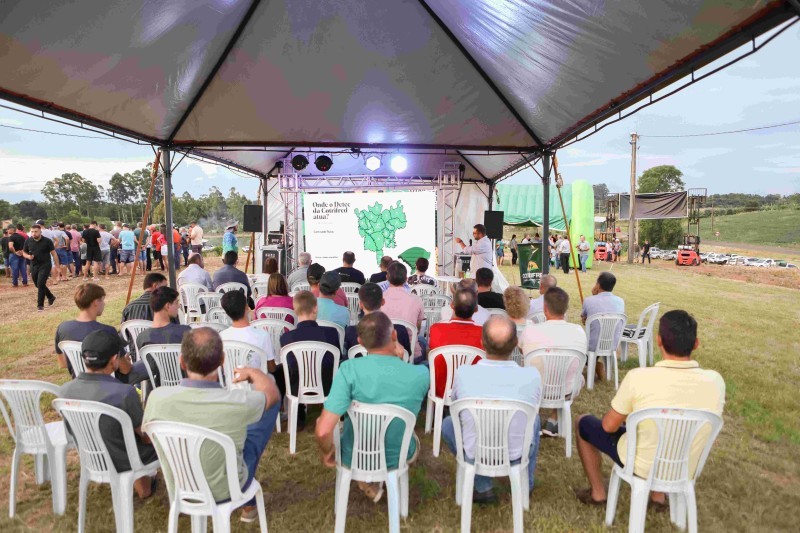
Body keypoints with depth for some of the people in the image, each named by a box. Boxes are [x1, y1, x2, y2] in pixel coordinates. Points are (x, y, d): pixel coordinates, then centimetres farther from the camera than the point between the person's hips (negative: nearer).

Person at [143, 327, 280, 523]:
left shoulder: (158, 397, -26)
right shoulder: (238, 402, -32)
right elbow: (273, 394, -8)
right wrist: (252, 372, 11)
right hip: (226, 490, -3)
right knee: (272, 404, 9)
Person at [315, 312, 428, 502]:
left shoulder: (349, 369, -27)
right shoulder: (421, 374, -21)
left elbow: (323, 431, -29)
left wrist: (327, 453, -11)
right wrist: (399, 360, -3)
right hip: (397, 458, 2)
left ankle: (368, 484, 26)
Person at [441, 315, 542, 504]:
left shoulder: (463, 373, -21)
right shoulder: (532, 376, -20)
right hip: (516, 458, 2)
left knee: (447, 424, 26)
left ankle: (483, 488, 20)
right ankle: (526, 486, 33)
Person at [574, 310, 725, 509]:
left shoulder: (638, 377, -29)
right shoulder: (715, 381, -17)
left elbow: (609, 426, -15)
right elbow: (707, 424, 3)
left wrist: (627, 415, 9)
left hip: (640, 466, -4)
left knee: (583, 423, 19)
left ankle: (597, 493, 30)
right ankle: (659, 495, 37)